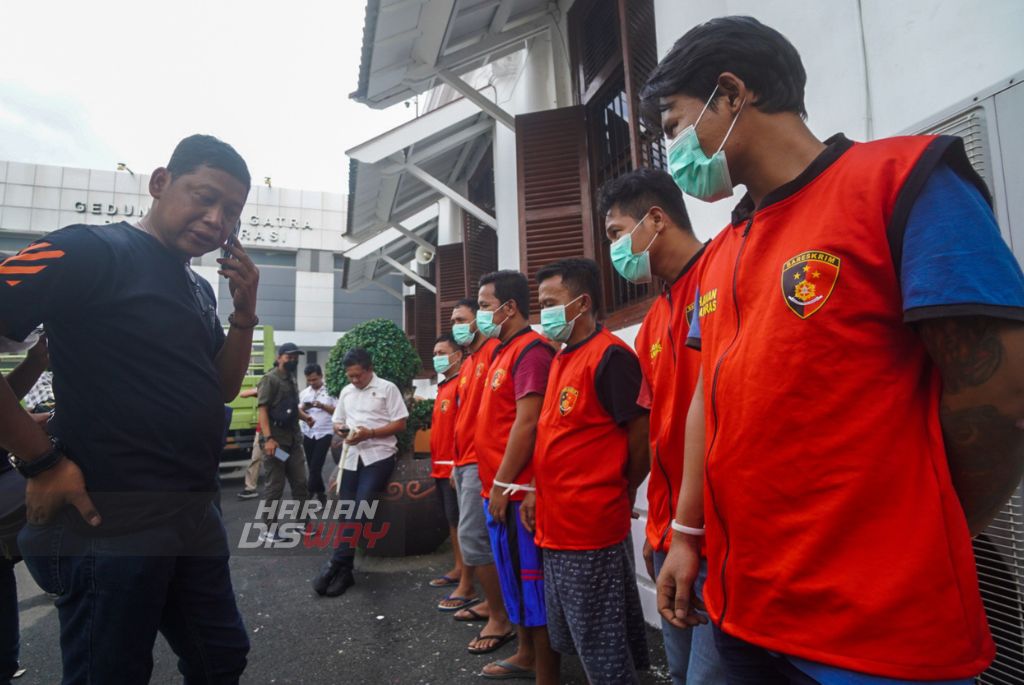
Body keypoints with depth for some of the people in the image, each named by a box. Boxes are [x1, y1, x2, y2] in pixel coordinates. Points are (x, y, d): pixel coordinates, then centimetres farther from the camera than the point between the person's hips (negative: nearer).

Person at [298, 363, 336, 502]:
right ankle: (320, 493, 23)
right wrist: (306, 417, -20)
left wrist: (322, 406, -21)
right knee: (312, 466, 10)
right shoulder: (304, 393, 10)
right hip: (308, 434, 5)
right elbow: (298, 411, 1)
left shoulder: (330, 391, -3)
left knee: (316, 466, -8)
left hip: (324, 433, -5)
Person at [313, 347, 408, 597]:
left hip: (378, 455, -5)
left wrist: (370, 433, -17)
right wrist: (342, 429, -3)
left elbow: (400, 424, -6)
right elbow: (337, 422, 22)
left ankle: (336, 566, -8)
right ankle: (344, 571, 8)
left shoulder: (387, 388, -3)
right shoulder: (346, 392, 15)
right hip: (352, 456, 6)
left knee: (359, 510, -14)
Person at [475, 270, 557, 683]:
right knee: (515, 576, 20)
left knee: (532, 580, 3)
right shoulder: (505, 351, 14)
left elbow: (527, 424, -22)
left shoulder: (531, 351, -16)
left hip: (517, 491, -10)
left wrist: (502, 485, -18)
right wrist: (494, 484, 16)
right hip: (501, 488, 10)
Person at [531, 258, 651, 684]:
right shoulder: (562, 358, 11)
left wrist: (619, 497, -1)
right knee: (569, 638, 23)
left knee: (601, 648, 8)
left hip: (591, 529, -9)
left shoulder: (610, 356, -16)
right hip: (556, 525, 9)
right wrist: (537, 491, 10)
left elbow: (640, 439, -15)